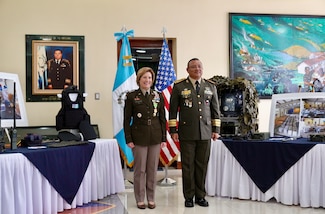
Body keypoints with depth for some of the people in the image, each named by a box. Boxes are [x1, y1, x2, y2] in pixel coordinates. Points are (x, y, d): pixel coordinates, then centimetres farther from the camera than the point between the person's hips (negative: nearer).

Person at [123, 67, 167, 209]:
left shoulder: (158, 96, 7)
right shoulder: (131, 96, 0)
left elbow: (162, 119, 8)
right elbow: (127, 119, 0)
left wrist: (163, 138, 3)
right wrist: (128, 139, -6)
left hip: (155, 137, 2)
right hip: (139, 137, -2)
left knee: (153, 169, 7)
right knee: (140, 169, 2)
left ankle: (151, 198, 18)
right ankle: (140, 199, 13)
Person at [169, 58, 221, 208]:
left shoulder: (211, 86, 9)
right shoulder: (179, 86, 1)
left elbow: (215, 110, 12)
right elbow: (173, 110, 1)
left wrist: (216, 129, 7)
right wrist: (173, 130, -3)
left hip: (205, 133, 2)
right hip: (187, 133, -2)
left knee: (202, 165, 6)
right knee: (188, 165, 2)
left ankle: (200, 196, 18)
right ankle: (189, 197, 13)